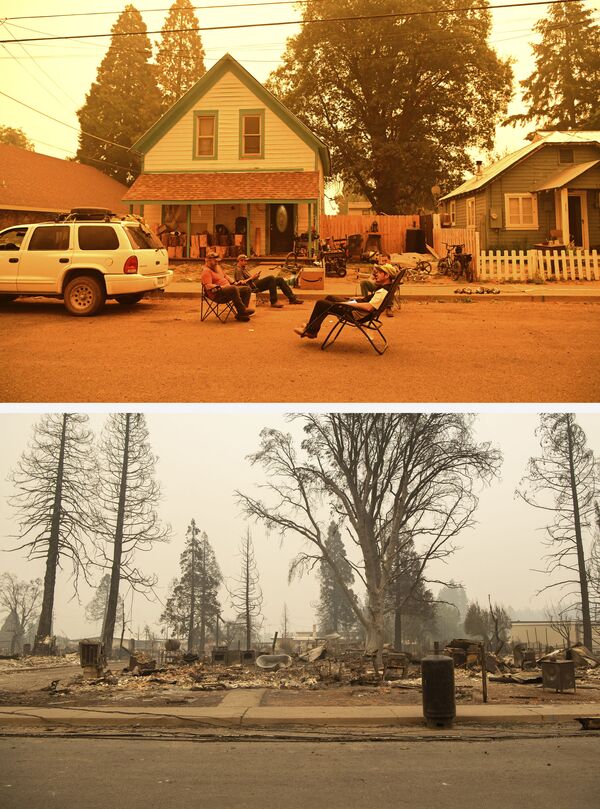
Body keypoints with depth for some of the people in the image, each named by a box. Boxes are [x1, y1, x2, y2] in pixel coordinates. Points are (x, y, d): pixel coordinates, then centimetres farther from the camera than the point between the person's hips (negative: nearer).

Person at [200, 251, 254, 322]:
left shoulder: (217, 267, 23)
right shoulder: (206, 271, -7)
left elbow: (225, 276, 35)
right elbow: (208, 286, -18)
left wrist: (234, 283, 21)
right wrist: (221, 287, -26)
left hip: (229, 290, 10)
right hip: (217, 295, -10)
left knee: (247, 289, -3)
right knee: (233, 288, -37)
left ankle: (240, 314, -15)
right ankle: (242, 310, -29)